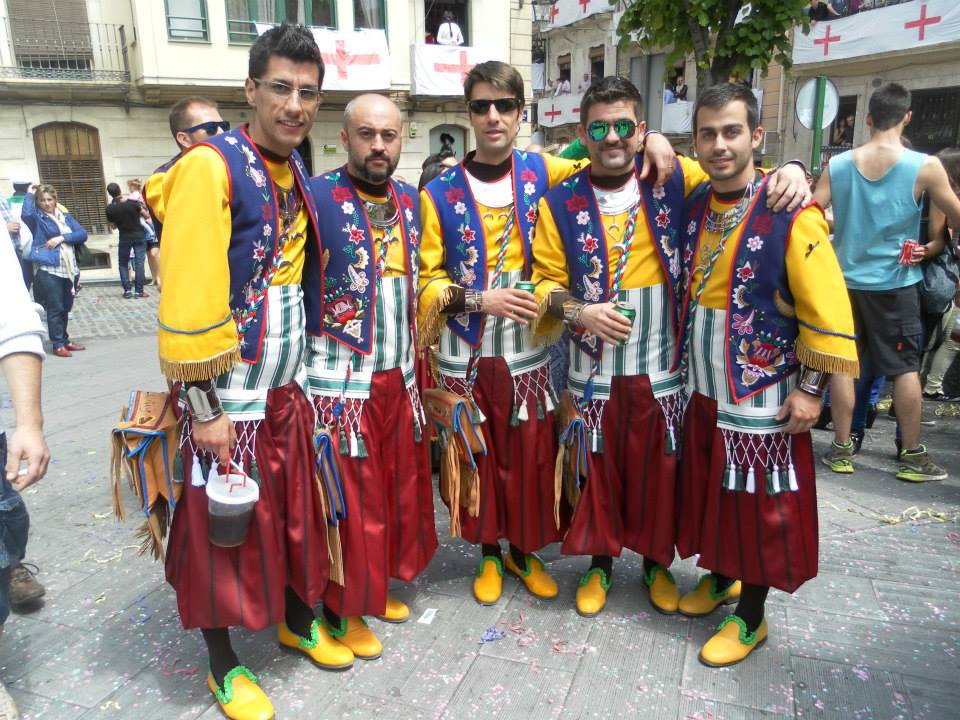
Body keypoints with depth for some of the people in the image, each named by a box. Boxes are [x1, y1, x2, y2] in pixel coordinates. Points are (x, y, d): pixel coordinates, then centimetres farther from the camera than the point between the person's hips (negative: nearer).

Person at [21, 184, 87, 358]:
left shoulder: (65, 216, 13)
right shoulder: (37, 218, 0)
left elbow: (83, 234, 2)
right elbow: (26, 214, -24)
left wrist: (62, 237, -11)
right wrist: (29, 195, -10)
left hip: (70, 269, 5)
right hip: (49, 270, -5)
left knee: (66, 308, 14)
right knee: (55, 308, -2)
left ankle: (65, 340, 26)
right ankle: (58, 344, 6)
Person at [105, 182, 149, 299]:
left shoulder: (110, 209, -6)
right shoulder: (133, 203, -12)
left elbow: (113, 226, 5)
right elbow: (146, 216, -2)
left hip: (125, 238, 1)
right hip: (139, 236, -1)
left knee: (123, 264, 13)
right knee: (139, 263, 0)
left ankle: (127, 290, 4)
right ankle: (139, 291, -2)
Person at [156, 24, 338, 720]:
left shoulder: (297, 174, 9)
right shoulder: (211, 167, -15)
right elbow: (189, 297, -19)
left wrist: (301, 370, 14)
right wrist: (205, 406, -18)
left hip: (290, 384, 7)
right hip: (230, 393, -6)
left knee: (296, 510, 18)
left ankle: (299, 621, 40)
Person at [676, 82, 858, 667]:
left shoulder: (792, 216, -16)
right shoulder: (693, 205, 0)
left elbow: (827, 311, -14)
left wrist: (809, 387, -13)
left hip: (761, 396, -5)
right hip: (700, 386, 5)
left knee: (758, 503, 8)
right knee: (710, 489, 18)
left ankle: (751, 618, 26)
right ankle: (720, 578, 41)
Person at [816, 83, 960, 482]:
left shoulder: (837, 165, -3)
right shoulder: (925, 166, -9)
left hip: (845, 280, 2)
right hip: (895, 283, -2)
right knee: (905, 368, 8)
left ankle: (841, 449, 14)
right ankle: (912, 456, 15)